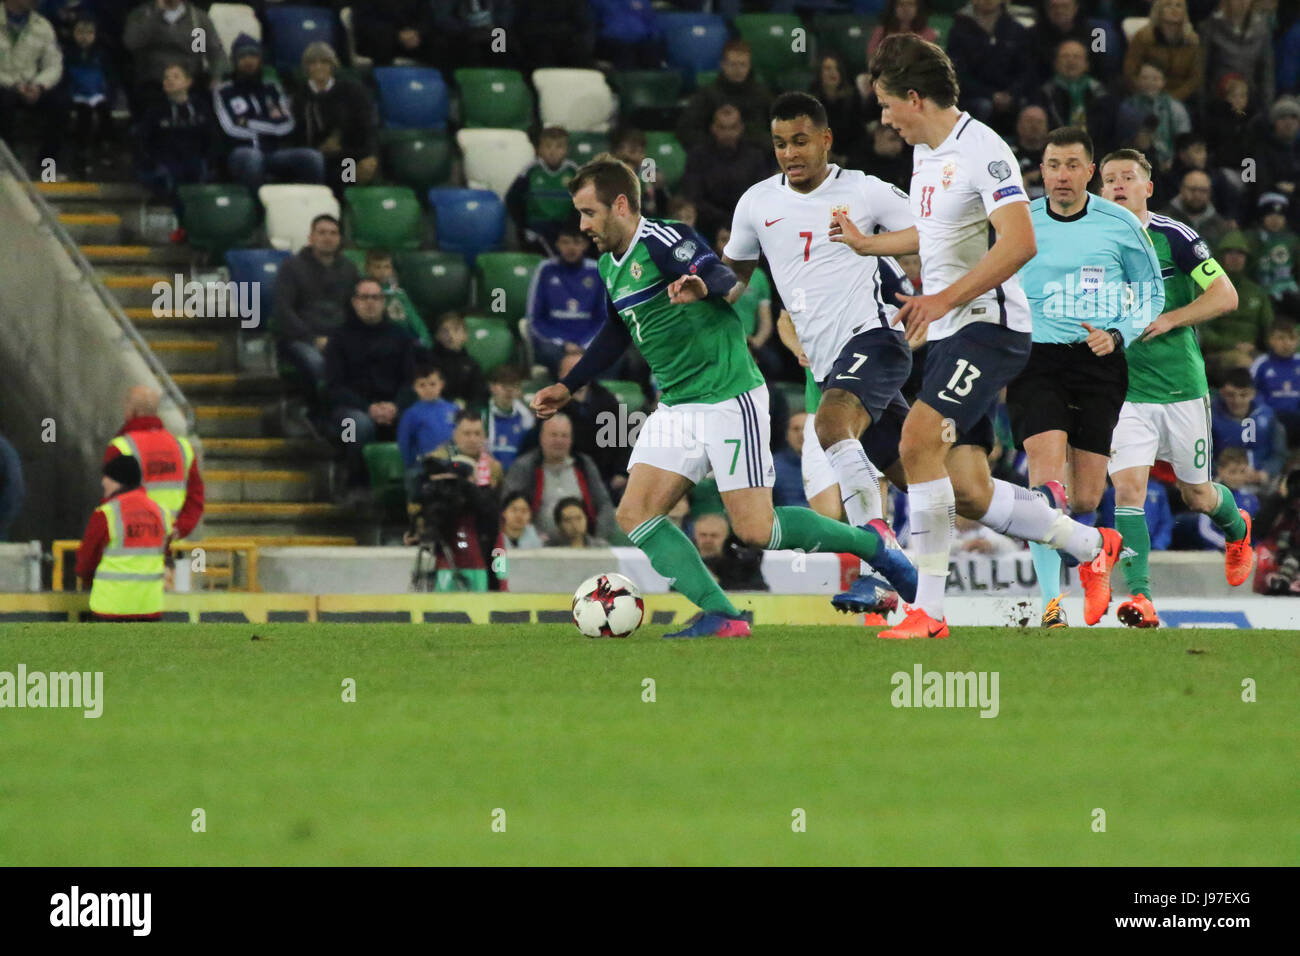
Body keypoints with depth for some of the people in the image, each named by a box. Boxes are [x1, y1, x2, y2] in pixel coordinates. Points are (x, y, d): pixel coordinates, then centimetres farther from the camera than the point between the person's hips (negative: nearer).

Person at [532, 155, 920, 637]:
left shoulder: (661, 242, -15)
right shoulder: (610, 266, 13)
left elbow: (727, 279, -32)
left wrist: (703, 285, -55)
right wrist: (567, 387, 29)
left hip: (729, 396, -9)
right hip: (676, 408, 9)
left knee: (755, 530, -11)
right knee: (634, 515, -7)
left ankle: (870, 543, 11)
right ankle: (721, 616, -12)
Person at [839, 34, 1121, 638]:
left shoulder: (982, 151, -15)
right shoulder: (926, 153, 15)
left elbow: (1019, 243, -26)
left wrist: (944, 299, -27)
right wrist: (866, 244, 41)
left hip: (989, 324, -9)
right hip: (948, 334, 9)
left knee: (917, 441, -24)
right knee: (968, 494, 3)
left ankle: (927, 609, -22)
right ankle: (1091, 546, 22)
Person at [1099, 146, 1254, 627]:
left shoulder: (1174, 237, -7)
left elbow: (1226, 295, -10)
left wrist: (1170, 320, -19)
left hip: (1182, 388, -2)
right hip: (1125, 390, 2)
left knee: (1197, 497, 11)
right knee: (1127, 488, -17)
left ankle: (1237, 527, 46)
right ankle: (1138, 595, -17)